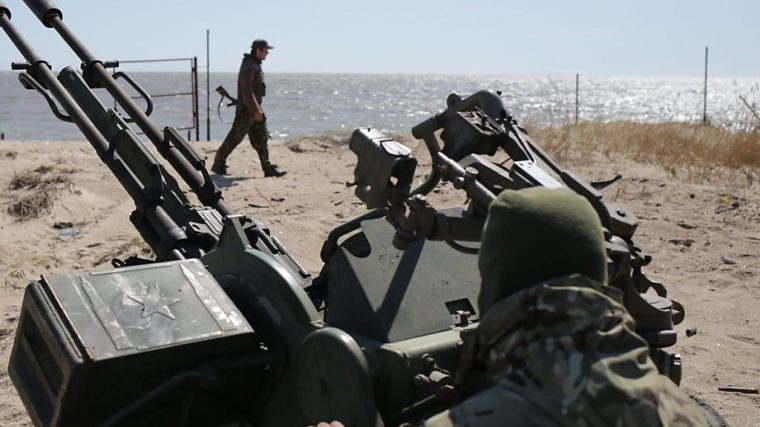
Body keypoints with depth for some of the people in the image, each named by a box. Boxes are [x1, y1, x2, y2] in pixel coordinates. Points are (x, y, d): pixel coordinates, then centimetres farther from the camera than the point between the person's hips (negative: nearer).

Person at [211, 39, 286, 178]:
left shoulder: (255, 65, 14)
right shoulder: (249, 66, -17)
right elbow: (247, 91, -24)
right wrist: (255, 111, -27)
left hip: (254, 108, 10)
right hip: (246, 110, -10)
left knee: (261, 138, 5)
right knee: (234, 138, -1)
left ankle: (268, 169, 3)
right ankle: (218, 165, 11)